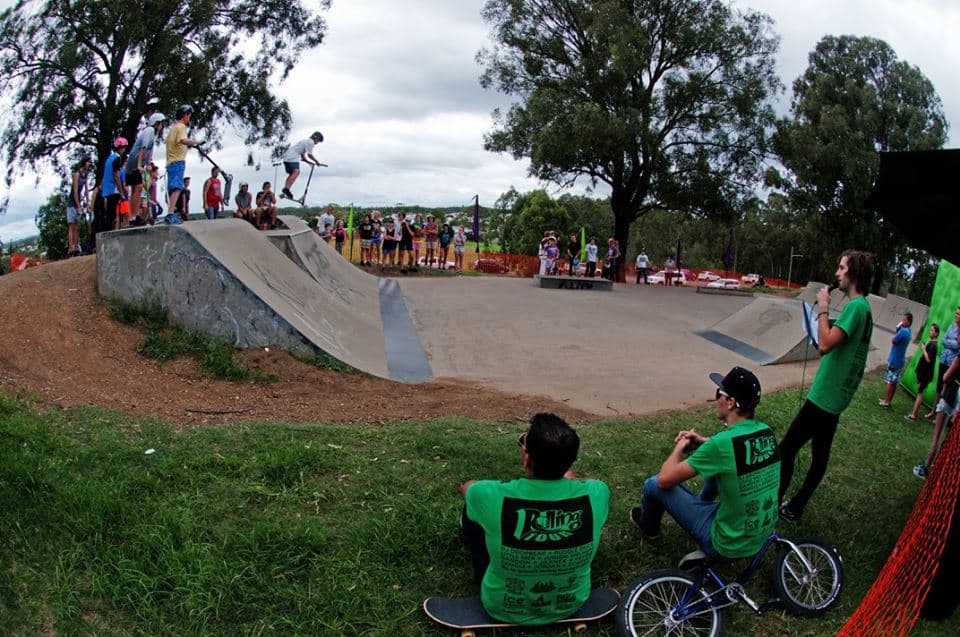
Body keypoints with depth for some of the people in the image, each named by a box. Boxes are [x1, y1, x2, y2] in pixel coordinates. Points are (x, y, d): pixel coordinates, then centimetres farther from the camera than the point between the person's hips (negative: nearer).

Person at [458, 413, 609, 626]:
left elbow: (467, 487, -3)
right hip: (570, 605, 2)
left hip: (502, 609, -2)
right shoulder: (596, 495, -25)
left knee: (472, 509, 15)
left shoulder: (494, 497, -30)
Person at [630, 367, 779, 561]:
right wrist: (704, 442, 8)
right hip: (764, 534, 7)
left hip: (727, 545, -7)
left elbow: (665, 479, -17)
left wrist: (680, 448, 1)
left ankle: (648, 526, 35)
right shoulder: (767, 432, -6)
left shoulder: (720, 444, -27)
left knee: (654, 484, 4)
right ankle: (701, 505, 51)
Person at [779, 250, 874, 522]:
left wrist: (823, 308, -17)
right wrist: (826, 318, 5)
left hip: (823, 396, -10)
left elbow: (825, 345, -26)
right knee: (820, 454, 15)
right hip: (836, 397, 10)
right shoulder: (865, 307, 13)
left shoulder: (855, 306, -18)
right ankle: (794, 507, 25)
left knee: (786, 449, -6)